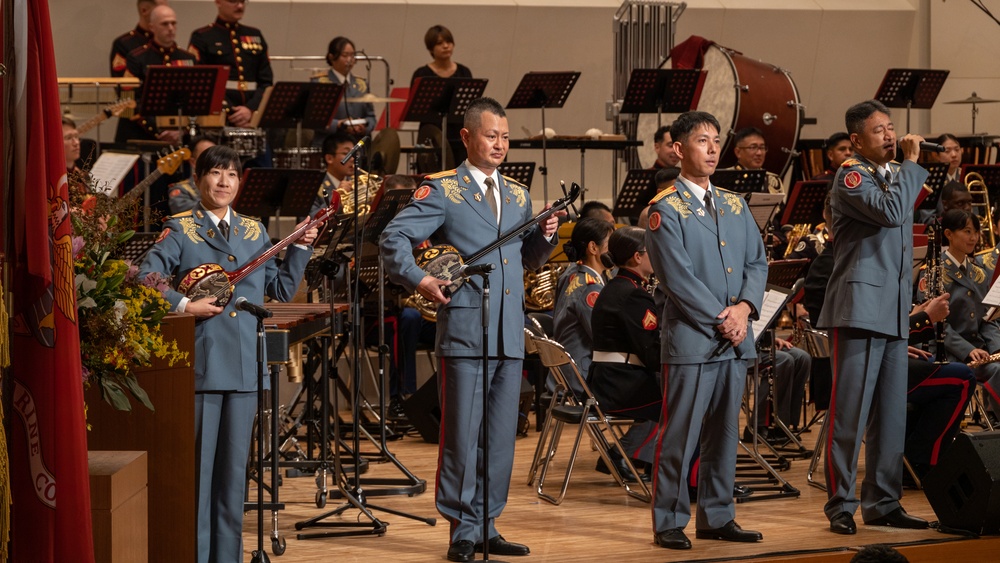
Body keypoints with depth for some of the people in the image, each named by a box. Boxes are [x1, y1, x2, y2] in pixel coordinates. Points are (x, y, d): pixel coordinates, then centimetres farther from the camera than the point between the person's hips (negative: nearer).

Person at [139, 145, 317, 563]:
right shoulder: (180, 230, 0)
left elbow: (282, 289, 15)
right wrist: (184, 306, -19)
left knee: (234, 465, 9)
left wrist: (300, 247, 5)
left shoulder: (254, 231, 14)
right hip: (201, 363, -4)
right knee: (197, 462, -2)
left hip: (244, 364, 4)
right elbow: (146, 280, -10)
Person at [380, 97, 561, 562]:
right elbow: (394, 238, -7)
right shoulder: (442, 190, -2)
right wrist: (418, 279, -19)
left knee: (502, 436, 8)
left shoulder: (517, 195, 17)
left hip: (510, 335, 6)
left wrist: (545, 235, 3)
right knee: (462, 434, -2)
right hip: (464, 330, -6)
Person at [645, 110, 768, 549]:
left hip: (736, 339, 6)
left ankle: (717, 517, 17)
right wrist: (720, 318, -14)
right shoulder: (665, 209, -5)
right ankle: (669, 522, 3)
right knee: (680, 434, -3)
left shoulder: (734, 206, 15)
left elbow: (757, 262, 11)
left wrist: (745, 307, -6)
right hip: (691, 338, -6)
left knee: (724, 433, 10)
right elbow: (678, 277, -12)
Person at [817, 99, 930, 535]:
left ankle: (883, 503, 15)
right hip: (859, 309, -8)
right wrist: (911, 163, -14)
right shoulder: (852, 176, -7)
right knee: (850, 413, -5)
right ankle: (840, 506, 1)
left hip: (894, 313, 8)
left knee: (891, 414, 9)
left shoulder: (896, 173, 18)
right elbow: (891, 211, -23)